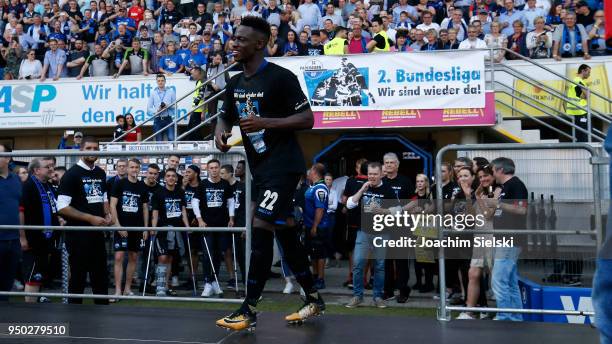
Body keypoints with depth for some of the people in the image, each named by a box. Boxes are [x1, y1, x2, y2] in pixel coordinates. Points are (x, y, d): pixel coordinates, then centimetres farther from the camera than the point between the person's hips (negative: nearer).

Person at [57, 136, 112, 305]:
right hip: (78, 233, -6)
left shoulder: (101, 173, 10)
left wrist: (107, 215, 4)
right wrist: (91, 218, -19)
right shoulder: (72, 174, -10)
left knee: (101, 274, 12)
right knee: (78, 276, -1)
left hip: (98, 232, 6)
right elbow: (62, 207, -16)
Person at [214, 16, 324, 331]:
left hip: (283, 165, -8)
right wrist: (220, 131, -1)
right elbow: (226, 116, 23)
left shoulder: (281, 77, -13)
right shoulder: (235, 83, 10)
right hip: (260, 167, 8)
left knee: (261, 228, -14)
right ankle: (313, 299, 25)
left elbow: (307, 119, -15)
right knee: (284, 232, 12)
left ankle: (248, 311, -8)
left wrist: (266, 122, -25)